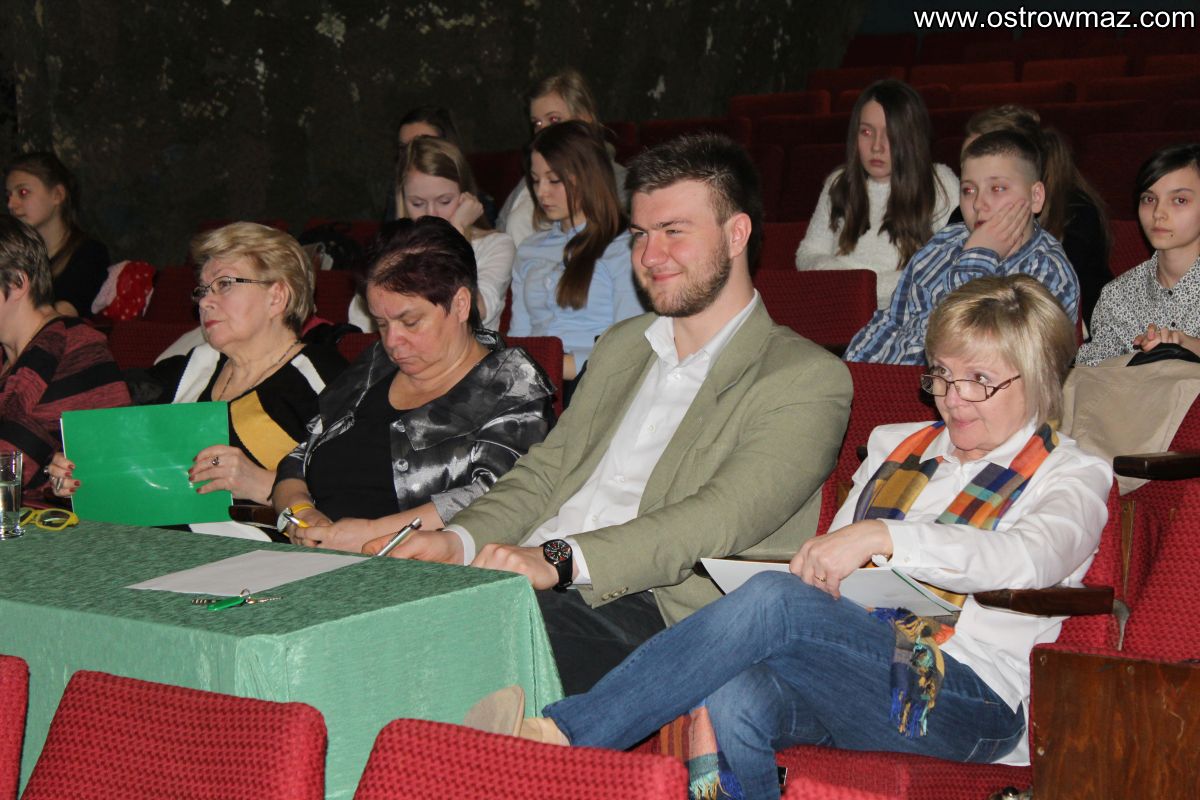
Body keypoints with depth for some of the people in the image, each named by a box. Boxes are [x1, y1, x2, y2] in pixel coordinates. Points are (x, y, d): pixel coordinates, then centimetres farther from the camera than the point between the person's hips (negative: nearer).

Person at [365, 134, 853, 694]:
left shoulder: (806, 379, 1)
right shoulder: (621, 346, 28)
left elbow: (722, 518, -14)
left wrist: (560, 559, -26)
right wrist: (461, 539, 1)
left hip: (648, 612, -6)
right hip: (524, 582, 6)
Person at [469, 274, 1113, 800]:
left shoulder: (1070, 475, 8)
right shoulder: (895, 446, 27)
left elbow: (1029, 560, -15)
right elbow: (831, 564, 25)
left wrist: (883, 536, -25)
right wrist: (817, 563, 0)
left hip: (963, 697, -5)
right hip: (844, 671, 5)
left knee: (775, 599, -32)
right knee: (733, 701, -33)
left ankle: (560, 732, -33)